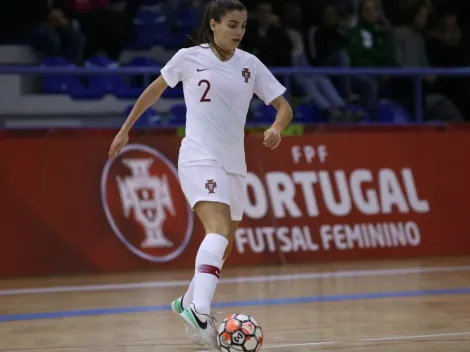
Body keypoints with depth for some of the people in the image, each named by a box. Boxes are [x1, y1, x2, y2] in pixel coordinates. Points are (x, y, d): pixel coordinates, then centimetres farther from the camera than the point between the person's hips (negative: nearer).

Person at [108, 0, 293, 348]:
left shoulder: (250, 65, 5)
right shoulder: (188, 58, -3)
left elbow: (284, 106, 5)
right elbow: (155, 90, 12)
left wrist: (277, 129, -17)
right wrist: (126, 129, 17)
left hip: (234, 163, 6)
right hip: (199, 158, -6)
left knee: (224, 247, 13)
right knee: (219, 230, -27)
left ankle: (188, 302, 36)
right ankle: (200, 311, -39)